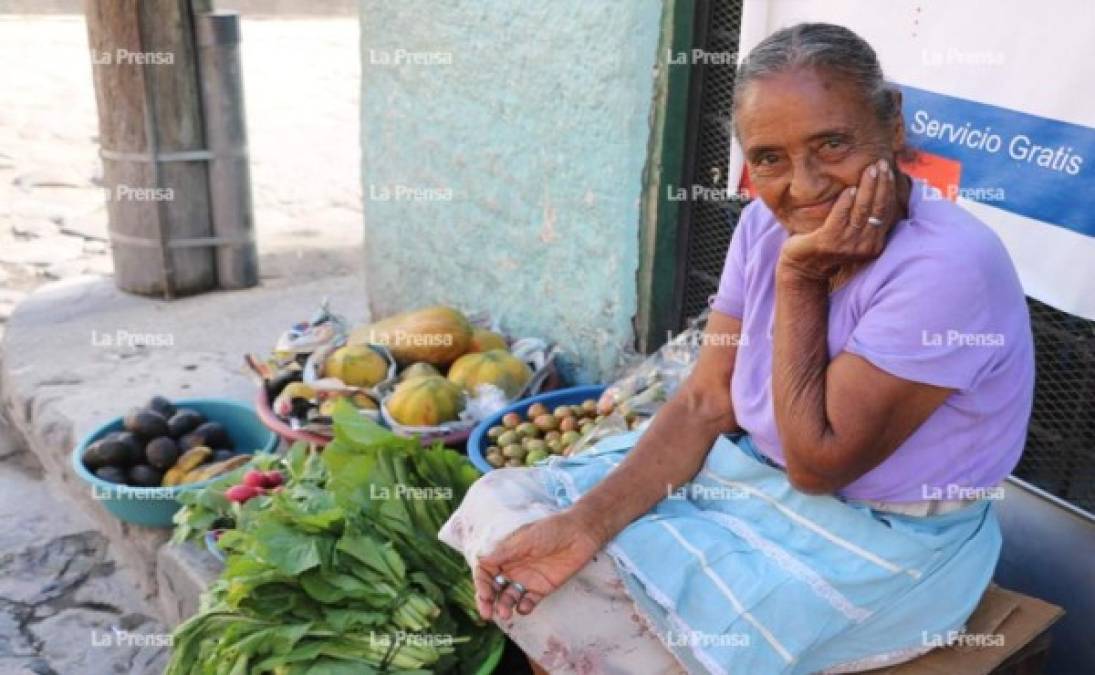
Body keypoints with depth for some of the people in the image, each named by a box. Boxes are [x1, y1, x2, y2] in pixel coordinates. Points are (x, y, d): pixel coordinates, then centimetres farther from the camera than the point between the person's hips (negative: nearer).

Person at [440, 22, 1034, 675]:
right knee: (503, 507, -3)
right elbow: (705, 403, -6)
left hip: (881, 543, -6)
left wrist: (800, 278, -25)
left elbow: (818, 464, -23)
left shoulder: (949, 265, -27)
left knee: (583, 596, -17)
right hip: (758, 473, 7)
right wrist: (584, 524, -19)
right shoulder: (768, 224, -5)